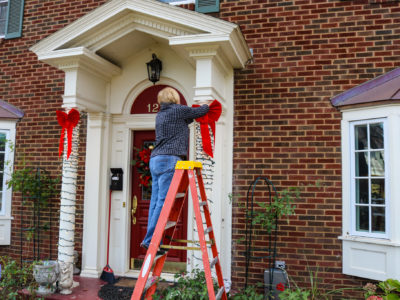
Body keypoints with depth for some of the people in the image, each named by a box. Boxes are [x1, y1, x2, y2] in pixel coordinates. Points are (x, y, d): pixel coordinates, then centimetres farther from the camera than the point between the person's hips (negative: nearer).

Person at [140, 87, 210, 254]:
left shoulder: (160, 115, 23)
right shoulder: (178, 110, 1)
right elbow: (199, 111, 15)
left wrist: (202, 109, 44)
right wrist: (207, 105, 37)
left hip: (155, 160, 9)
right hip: (169, 160, -8)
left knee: (155, 201, 4)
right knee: (163, 201, -10)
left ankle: (151, 241, 5)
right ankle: (150, 240, -12)